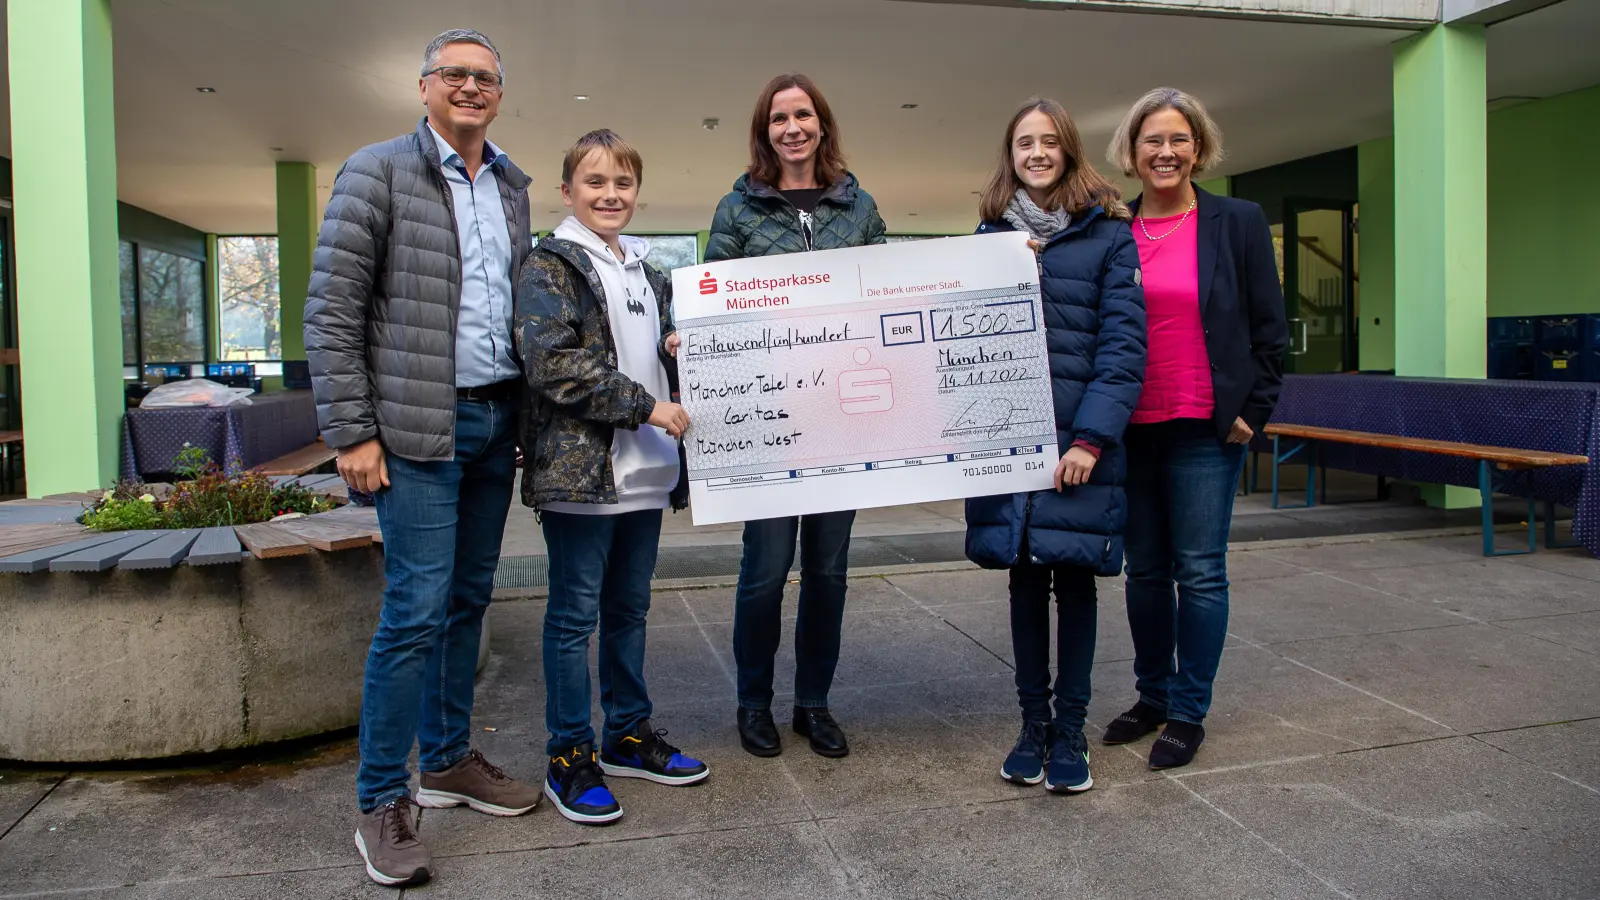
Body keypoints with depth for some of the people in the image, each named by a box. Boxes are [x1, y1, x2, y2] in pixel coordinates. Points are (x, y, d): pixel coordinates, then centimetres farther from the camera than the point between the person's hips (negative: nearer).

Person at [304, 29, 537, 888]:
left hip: (496, 421, 6)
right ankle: (382, 801, 7)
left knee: (468, 599, 12)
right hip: (420, 426, -6)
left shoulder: (510, 187, 15)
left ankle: (447, 758, 26)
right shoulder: (377, 172, -3)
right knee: (417, 608, -7)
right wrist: (352, 432, -13)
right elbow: (331, 310, -7)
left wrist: (522, 414, 12)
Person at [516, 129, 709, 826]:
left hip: (644, 472, 7)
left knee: (629, 608, 16)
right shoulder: (550, 267, -5)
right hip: (579, 469, -7)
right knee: (575, 613, 3)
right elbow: (551, 363, -17)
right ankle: (569, 757, 14)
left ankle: (629, 735, 29)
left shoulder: (647, 272, 18)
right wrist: (645, 406, -17)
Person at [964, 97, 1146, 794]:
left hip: (1081, 436, -2)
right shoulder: (991, 233, 11)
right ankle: (1032, 722, 22)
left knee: (1073, 575, 5)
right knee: (1024, 575, 9)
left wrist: (1092, 437, -15)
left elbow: (1124, 342, -7)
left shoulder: (1109, 233, 1)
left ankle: (1070, 729, 18)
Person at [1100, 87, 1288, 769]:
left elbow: (1270, 327, 2)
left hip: (1205, 428, -3)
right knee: (1145, 568, 12)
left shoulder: (1237, 222, 2)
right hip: (1130, 427, 3)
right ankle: (1152, 695, 27)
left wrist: (1252, 411, -3)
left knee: (1199, 571, 1)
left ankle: (1188, 712, 13)